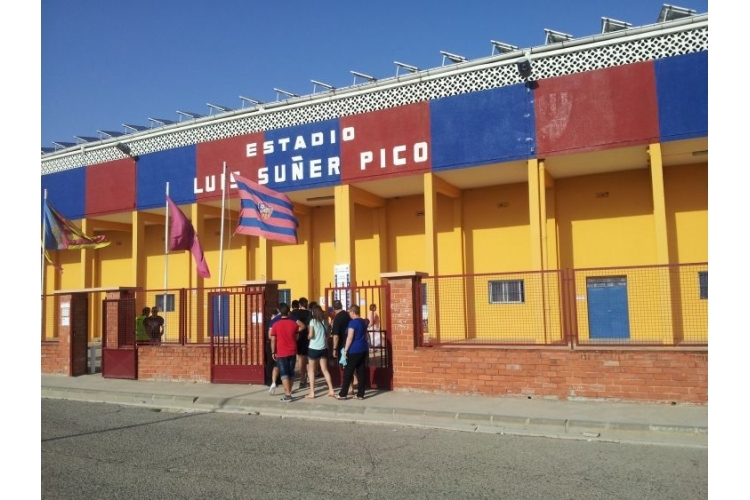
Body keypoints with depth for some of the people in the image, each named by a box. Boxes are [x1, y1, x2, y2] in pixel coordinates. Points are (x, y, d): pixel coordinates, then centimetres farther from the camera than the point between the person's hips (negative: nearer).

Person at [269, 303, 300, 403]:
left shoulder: (276, 324, -10)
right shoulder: (294, 323, -2)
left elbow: (273, 340, -6)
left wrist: (273, 352, 4)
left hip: (281, 353, -3)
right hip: (292, 352, 3)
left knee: (284, 373, -3)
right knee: (290, 373, 13)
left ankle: (288, 395, -11)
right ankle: (288, 392, 22)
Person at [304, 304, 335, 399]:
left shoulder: (313, 321, -10)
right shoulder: (325, 321, 6)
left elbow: (311, 335, -14)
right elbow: (327, 336, 9)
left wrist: (307, 336, 5)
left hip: (313, 348, -5)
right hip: (323, 348, 5)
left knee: (311, 370, 7)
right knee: (325, 370, 13)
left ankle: (312, 393, 4)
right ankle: (331, 391, 10)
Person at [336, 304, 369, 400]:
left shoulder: (352, 322, -14)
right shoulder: (363, 322, 11)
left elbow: (350, 338, -17)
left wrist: (345, 349, -14)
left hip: (354, 350, -8)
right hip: (363, 349, 8)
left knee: (348, 372, 1)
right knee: (362, 372, 7)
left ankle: (343, 394, 6)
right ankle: (360, 394, 8)